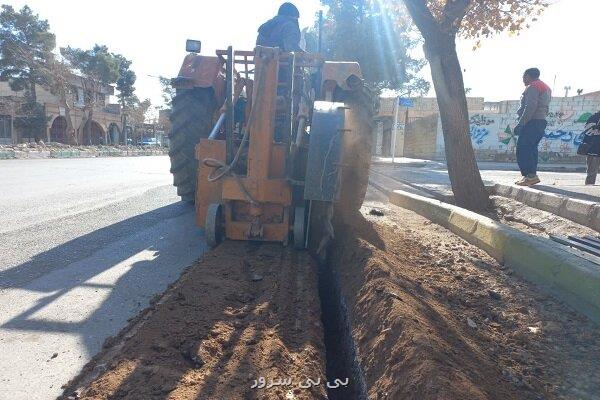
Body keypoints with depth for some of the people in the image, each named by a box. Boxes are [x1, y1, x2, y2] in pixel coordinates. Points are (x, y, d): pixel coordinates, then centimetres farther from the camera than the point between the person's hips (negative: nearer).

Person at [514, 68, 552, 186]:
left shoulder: (532, 87, -6)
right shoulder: (545, 87, 26)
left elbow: (530, 107, -19)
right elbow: (545, 108, 22)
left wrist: (520, 123, -21)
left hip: (532, 122, -10)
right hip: (542, 121, 10)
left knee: (523, 149, -13)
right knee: (531, 149, 10)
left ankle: (530, 175, -18)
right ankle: (532, 175, 9)